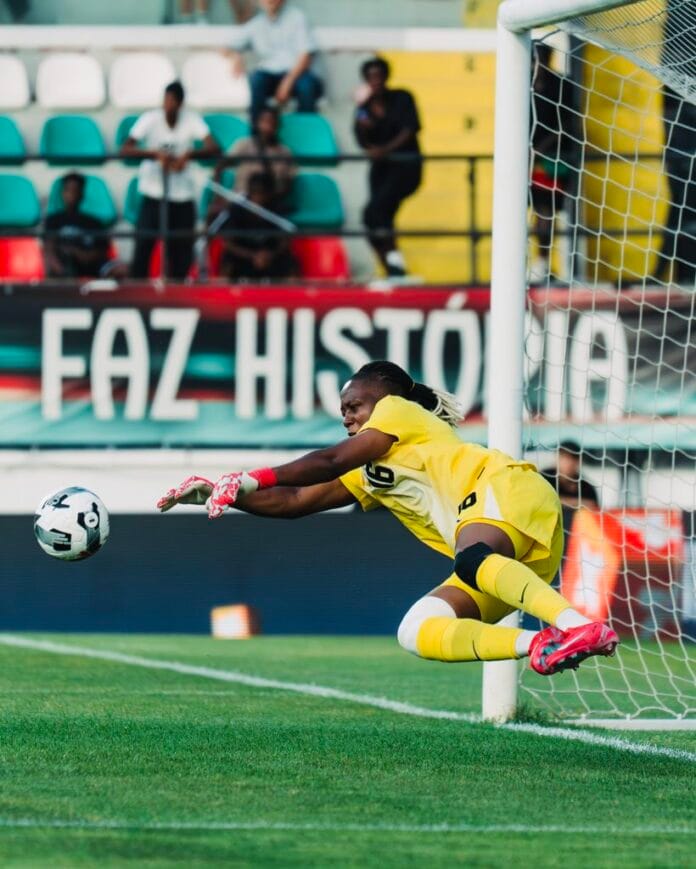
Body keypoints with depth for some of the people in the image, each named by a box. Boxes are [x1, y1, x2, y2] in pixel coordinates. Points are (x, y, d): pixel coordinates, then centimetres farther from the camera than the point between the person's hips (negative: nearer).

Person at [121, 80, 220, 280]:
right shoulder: (150, 119, -10)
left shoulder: (192, 120, -7)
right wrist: (156, 154, -32)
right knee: (143, 244, -12)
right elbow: (126, 149, -17)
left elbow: (214, 148, -17)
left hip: (182, 195, 2)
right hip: (153, 193, -2)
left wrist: (188, 155, -35)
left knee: (181, 250, 3)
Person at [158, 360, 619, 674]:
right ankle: (541, 644, -32)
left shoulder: (398, 409, 12)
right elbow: (293, 501, 33)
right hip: (491, 556, 8)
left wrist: (250, 479, -2)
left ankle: (578, 625, -57)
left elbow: (332, 461, -1)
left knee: (473, 559, -41)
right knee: (417, 633, -14)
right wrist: (221, 493, 23)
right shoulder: (369, 477, 35)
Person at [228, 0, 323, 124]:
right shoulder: (254, 24, 13)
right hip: (268, 73, 2)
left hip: (297, 72, -2)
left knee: (308, 85, -36)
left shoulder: (296, 17, 2)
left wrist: (287, 83, -18)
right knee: (256, 81, -31)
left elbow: (307, 54, -6)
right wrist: (235, 57, -10)